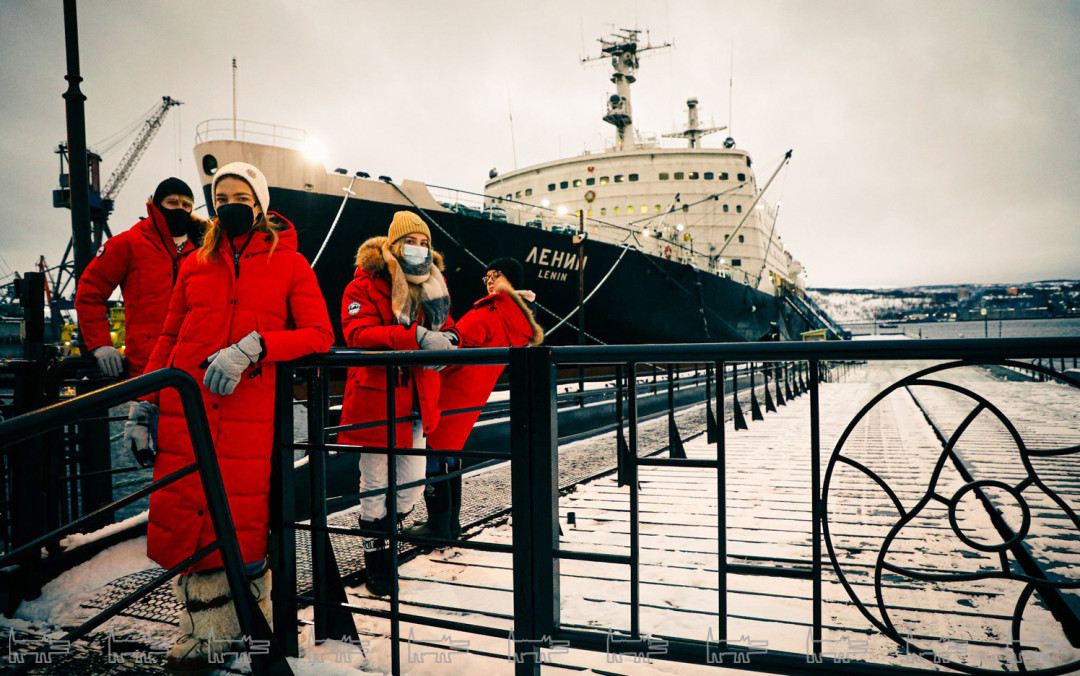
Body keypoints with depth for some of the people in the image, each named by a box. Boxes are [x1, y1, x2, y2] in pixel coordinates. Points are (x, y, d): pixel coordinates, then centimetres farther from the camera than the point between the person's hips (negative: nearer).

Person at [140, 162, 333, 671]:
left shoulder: (289, 263, 7)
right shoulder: (195, 265, 17)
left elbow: (320, 335, -3)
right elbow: (169, 339, 20)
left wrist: (250, 347, -16)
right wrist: (143, 403, 11)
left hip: (249, 413, -3)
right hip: (184, 408, 3)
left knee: (242, 523, -3)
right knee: (180, 521, 1)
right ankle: (209, 632, 19)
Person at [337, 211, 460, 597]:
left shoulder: (433, 284, 10)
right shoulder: (365, 285, -9)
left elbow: (445, 326, 15)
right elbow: (357, 334, -24)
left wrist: (447, 338, -11)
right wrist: (417, 337, -35)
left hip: (417, 401, 5)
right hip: (375, 398, -5)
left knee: (413, 485, 10)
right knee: (375, 485, 7)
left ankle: (387, 532, 40)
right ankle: (374, 557, 29)